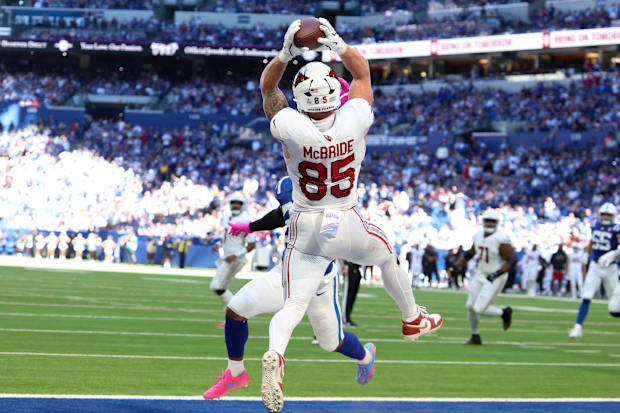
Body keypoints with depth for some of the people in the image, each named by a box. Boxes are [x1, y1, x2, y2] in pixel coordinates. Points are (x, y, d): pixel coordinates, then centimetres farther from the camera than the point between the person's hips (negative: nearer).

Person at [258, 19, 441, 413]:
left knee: (294, 305, -2)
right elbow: (363, 74, 0)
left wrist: (287, 52, -11)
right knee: (388, 255, 31)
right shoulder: (353, 121, -19)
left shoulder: (290, 127, -20)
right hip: (348, 225, 1)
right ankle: (413, 319, 50)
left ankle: (275, 354, -32)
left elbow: (268, 86, -1)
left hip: (306, 228, -1)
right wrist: (338, 44, -4)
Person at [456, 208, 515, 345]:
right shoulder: (479, 235, 1)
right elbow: (471, 252, 18)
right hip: (480, 276, 7)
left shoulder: (501, 239, -23)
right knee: (470, 306, 6)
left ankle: (504, 313, 15)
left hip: (495, 279, -7)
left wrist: (497, 274, -33)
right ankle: (475, 337, 24)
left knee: (479, 309, -12)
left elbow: (512, 260, -24)